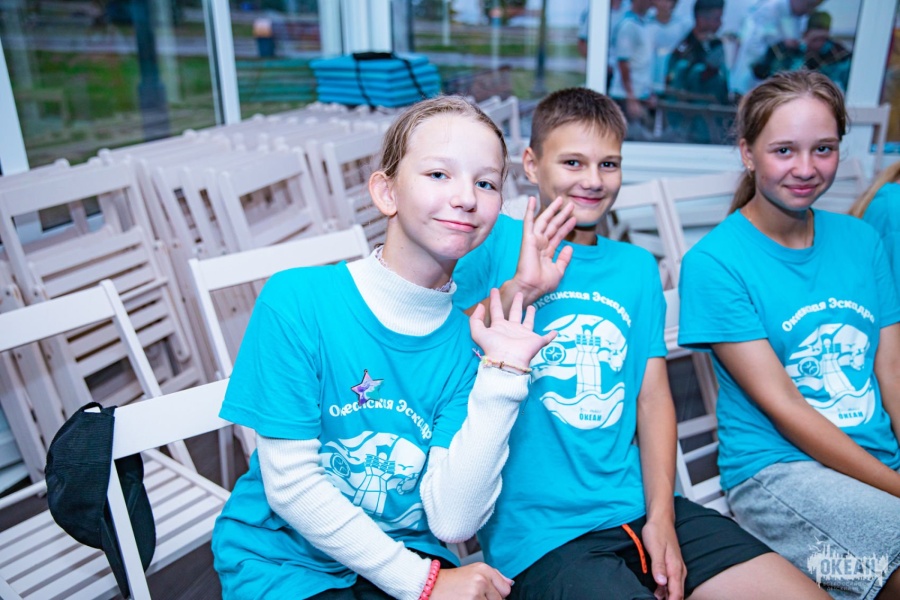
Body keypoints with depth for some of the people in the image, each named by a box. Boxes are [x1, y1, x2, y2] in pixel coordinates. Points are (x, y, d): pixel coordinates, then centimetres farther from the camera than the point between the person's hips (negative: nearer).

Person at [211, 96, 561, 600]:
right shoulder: (297, 299, -16)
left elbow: (452, 520, -14)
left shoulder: (469, 337, -8)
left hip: (406, 556, 2)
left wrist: (501, 374, -19)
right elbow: (289, 483, -15)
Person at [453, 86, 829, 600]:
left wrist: (661, 516, -1)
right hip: (542, 531, -5)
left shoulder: (638, 267, 13)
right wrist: (519, 289, -21)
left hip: (640, 506, 5)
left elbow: (654, 396, 7)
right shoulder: (498, 241, -2)